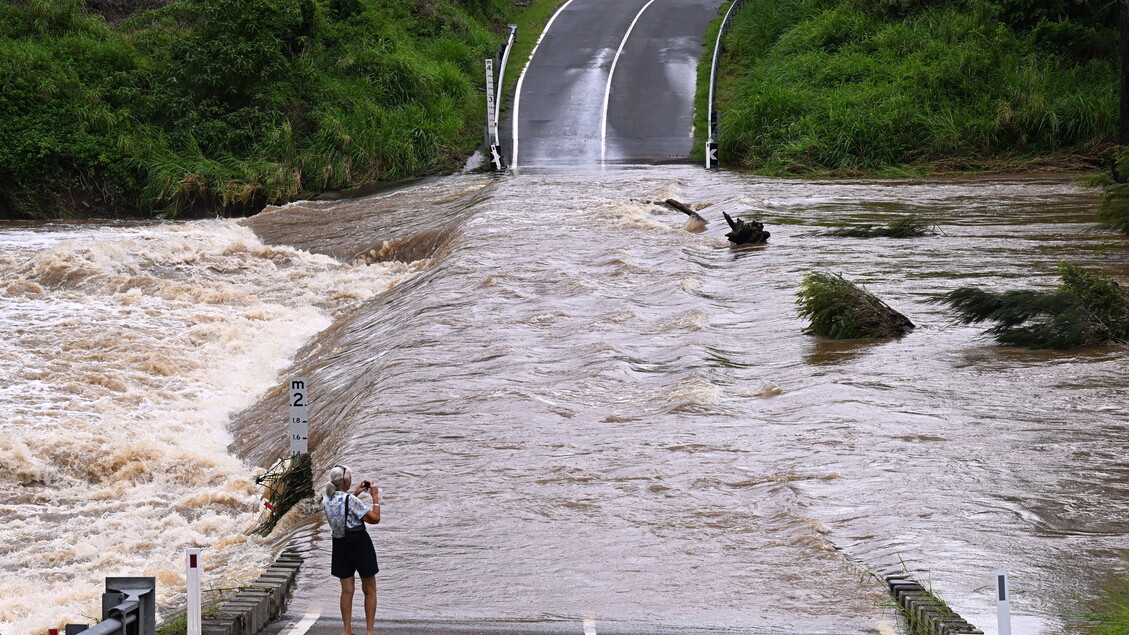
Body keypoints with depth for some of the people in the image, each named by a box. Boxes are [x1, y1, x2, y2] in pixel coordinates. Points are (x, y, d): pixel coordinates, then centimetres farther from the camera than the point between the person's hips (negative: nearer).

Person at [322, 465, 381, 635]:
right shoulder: (351, 500, -22)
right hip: (360, 544, -5)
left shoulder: (326, 501, -2)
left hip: (340, 545, 5)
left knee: (346, 591, 13)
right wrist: (375, 497, -6)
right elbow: (375, 518, -17)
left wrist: (355, 493, 19)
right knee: (369, 590, 8)